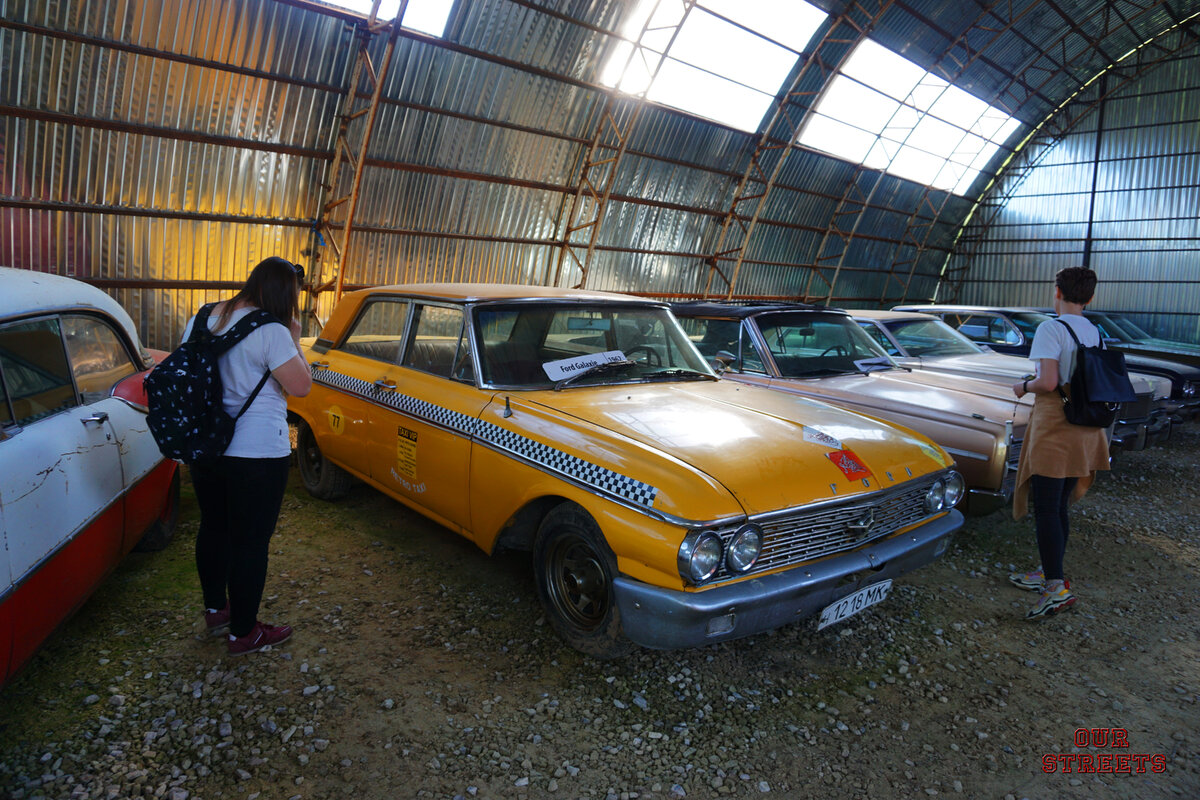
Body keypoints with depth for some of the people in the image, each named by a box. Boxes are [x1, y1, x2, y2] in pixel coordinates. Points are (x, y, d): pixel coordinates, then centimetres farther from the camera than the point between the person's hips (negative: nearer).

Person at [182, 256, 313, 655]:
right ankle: (243, 632, 18)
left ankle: (215, 609, 41)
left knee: (213, 528, 22)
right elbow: (301, 386, -16)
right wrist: (294, 339, -6)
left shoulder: (203, 318, 5)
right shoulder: (272, 332, -19)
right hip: (257, 453, -8)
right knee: (251, 541, 5)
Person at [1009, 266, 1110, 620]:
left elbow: (1048, 382, -21)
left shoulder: (1051, 329, -13)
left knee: (1045, 508, -6)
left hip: (1054, 427, -8)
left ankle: (1057, 587, -8)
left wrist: (1024, 386, -1)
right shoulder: (1095, 333, 10)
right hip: (1085, 431, 8)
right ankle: (1048, 573, 25)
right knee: (1059, 507, 16)